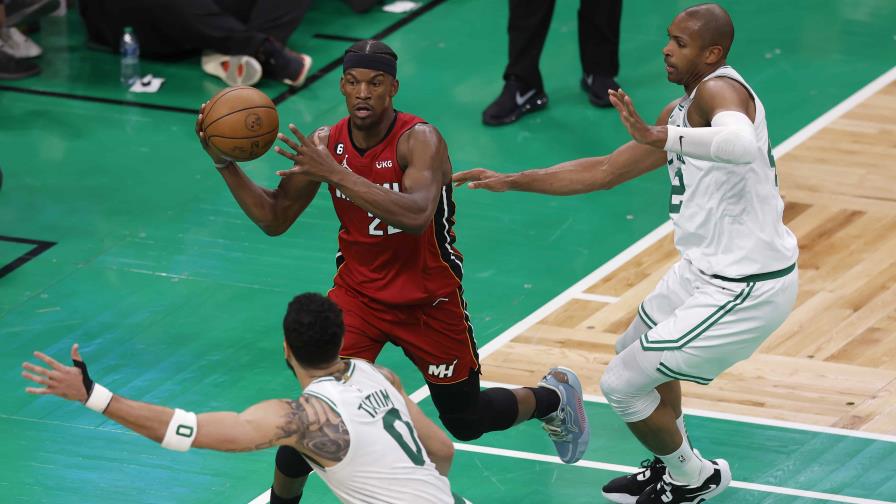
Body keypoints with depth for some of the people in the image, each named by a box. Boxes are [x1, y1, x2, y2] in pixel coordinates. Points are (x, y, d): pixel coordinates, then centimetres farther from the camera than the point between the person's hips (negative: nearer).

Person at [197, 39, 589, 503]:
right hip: (358, 291, 3)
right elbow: (274, 220, 1)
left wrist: (335, 174, -48)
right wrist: (225, 163, -13)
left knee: (465, 424, 14)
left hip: (430, 301, -3)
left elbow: (417, 215, -44)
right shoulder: (323, 146, -10)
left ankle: (554, 396, 43)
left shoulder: (420, 140, -26)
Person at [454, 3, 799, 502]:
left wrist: (657, 136, -51)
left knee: (623, 385, -1)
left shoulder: (719, 90, -22)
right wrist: (513, 181, 14)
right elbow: (606, 171, 18)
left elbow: (742, 145, -46)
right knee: (637, 351, 31)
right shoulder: (681, 111, 9)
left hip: (746, 289, -10)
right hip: (708, 270, 10)